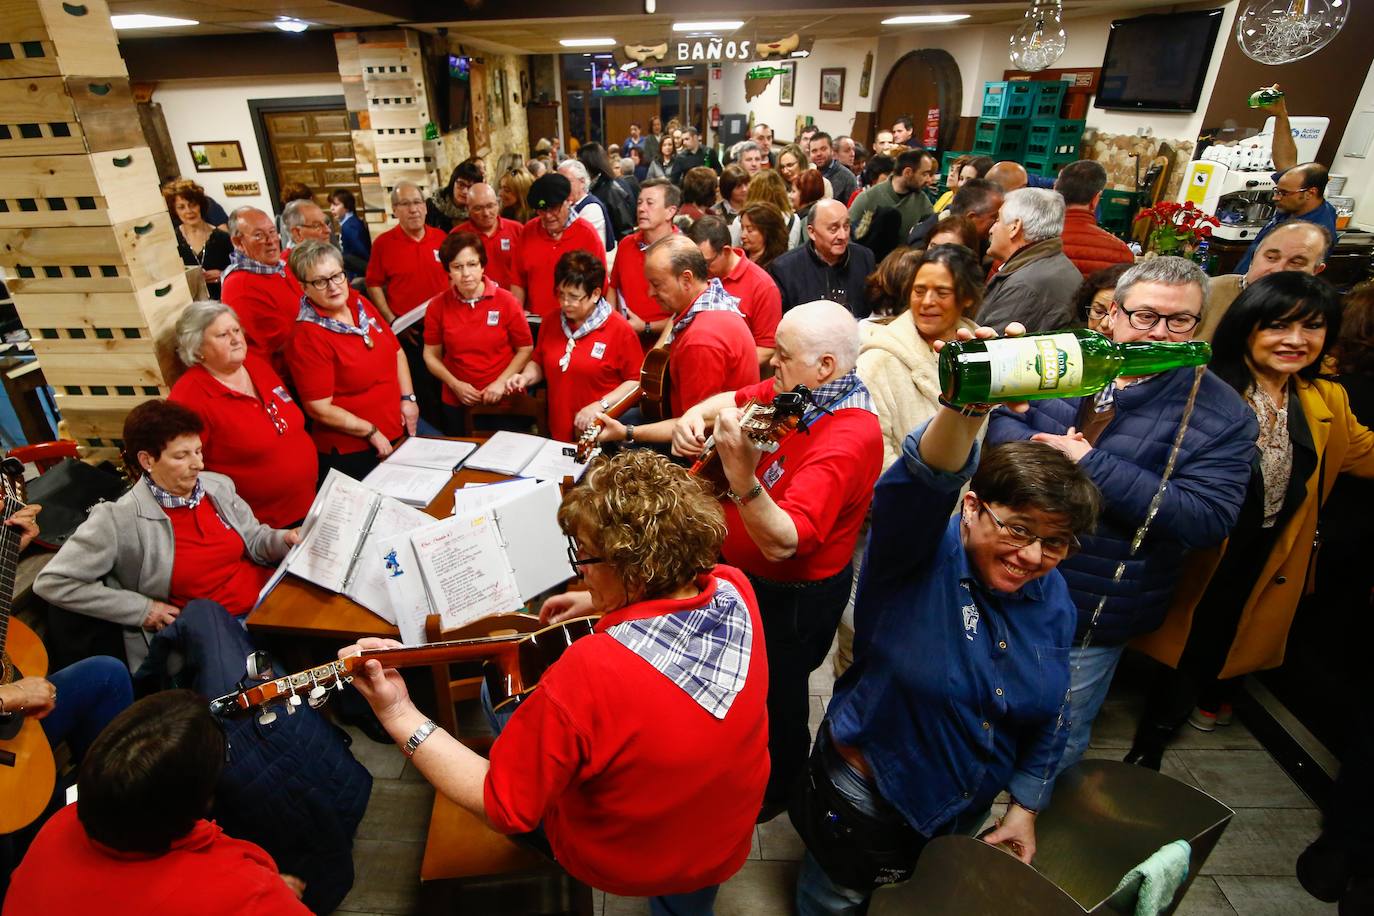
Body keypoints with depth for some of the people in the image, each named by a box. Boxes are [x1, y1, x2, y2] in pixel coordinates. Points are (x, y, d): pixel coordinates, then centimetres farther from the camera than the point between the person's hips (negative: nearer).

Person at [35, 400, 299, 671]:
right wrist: (141, 609, -10)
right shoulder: (119, 520, -11)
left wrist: (282, 540, -8)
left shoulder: (219, 486, 6)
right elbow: (52, 583, -8)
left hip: (267, 598, 6)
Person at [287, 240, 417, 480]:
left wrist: (408, 397, 1)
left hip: (396, 435, 7)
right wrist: (371, 432, -16)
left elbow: (396, 351, 12)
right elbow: (319, 408, -19)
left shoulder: (359, 304, 2)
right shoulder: (307, 337, -18)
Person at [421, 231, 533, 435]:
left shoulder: (506, 301, -9)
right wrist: (455, 384, -10)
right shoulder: (438, 306, -4)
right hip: (457, 404, 2)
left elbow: (525, 349, -3)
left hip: (506, 402, -2)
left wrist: (501, 382, -13)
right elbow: (431, 355, 4)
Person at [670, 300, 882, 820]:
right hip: (743, 570, 9)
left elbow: (781, 543, -43)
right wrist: (696, 417, -13)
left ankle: (773, 794, 47)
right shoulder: (794, 393, -8)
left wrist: (740, 476, -58)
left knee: (775, 700, 17)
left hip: (790, 596, -9)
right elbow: (735, 401, 8)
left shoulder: (846, 439, -35)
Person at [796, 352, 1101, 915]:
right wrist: (966, 406, -69)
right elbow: (923, 482, -52)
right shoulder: (920, 554, -28)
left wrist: (1024, 808, 6)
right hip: (866, 796, -4)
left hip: (968, 810, 5)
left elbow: (1048, 719, 3)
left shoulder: (1052, 600, -9)